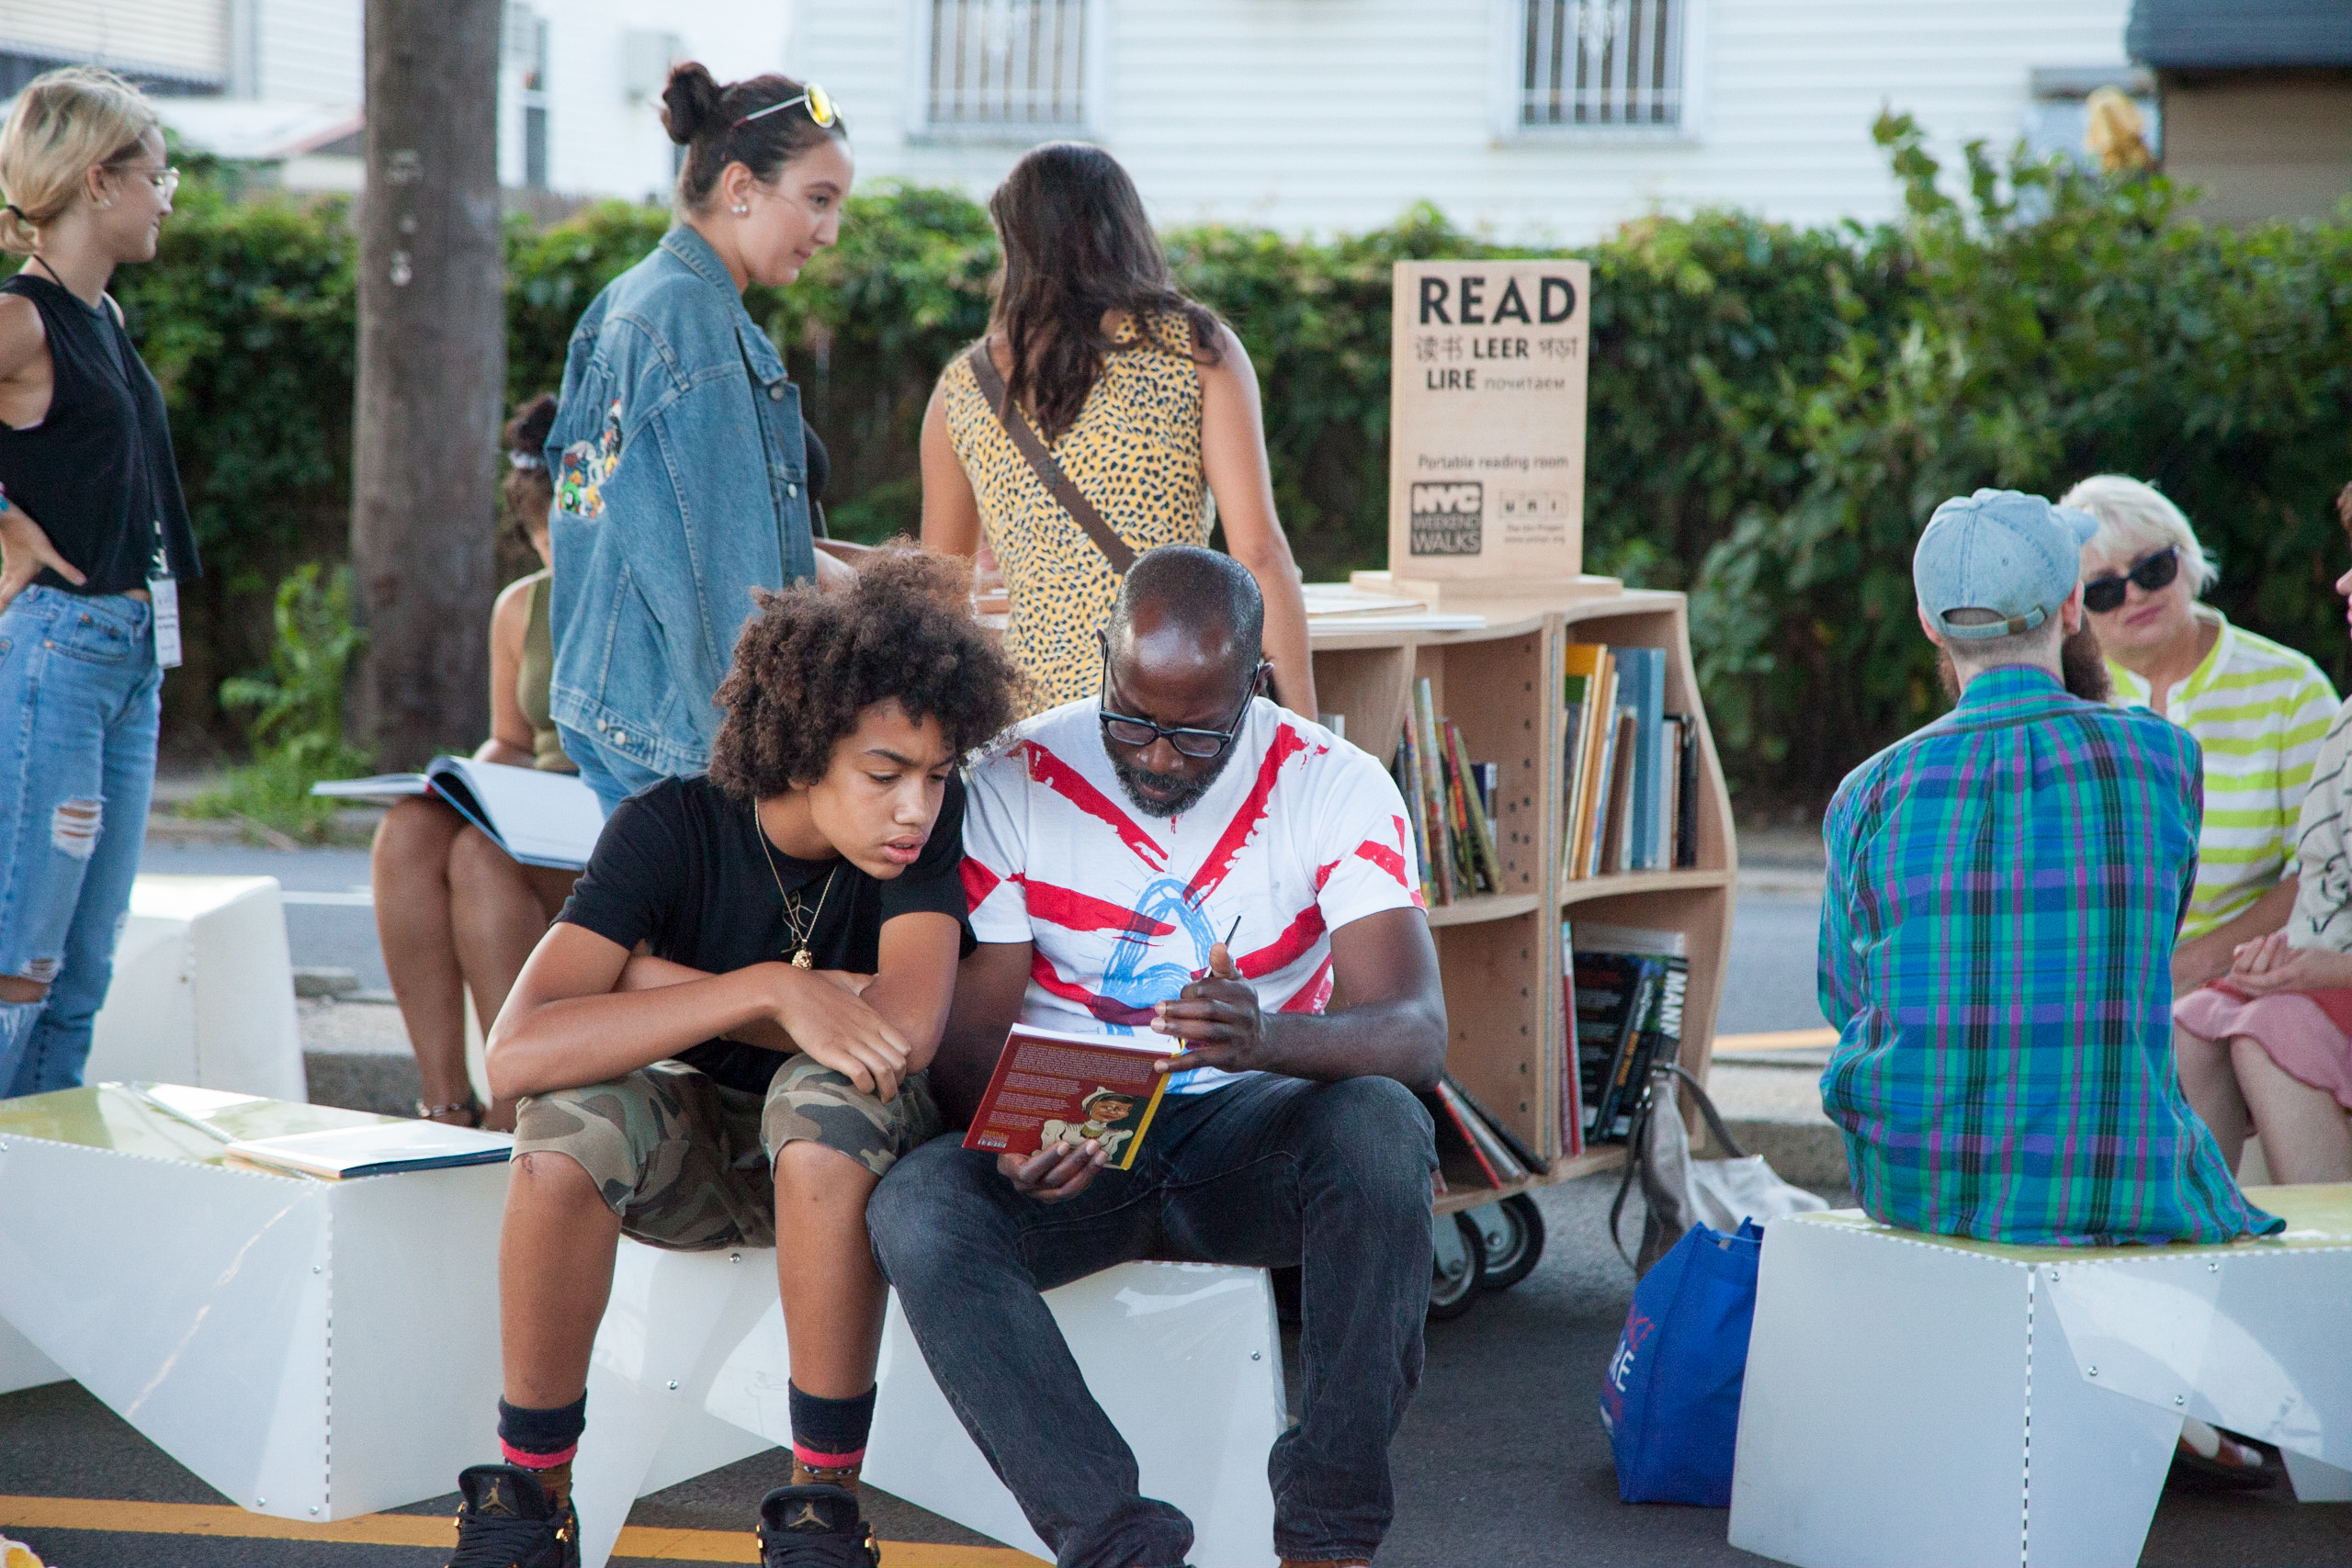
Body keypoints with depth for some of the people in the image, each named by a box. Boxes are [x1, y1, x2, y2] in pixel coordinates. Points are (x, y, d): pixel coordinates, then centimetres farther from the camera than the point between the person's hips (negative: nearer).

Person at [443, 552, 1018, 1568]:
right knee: (572, 1110, -32)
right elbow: (518, 1053, -31)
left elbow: (907, 1032, -33)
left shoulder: (931, 822, -17)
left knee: (825, 1094, -35)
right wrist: (765, 991, -38)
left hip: (843, 1150, 0)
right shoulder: (671, 828, -19)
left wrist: (654, 981, -25)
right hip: (691, 1147, 1)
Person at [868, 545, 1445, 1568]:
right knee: (915, 1208, -32)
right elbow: (969, 1036, -5)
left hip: (1247, 1129, 0)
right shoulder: (1017, 781, -5)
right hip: (1068, 1138, 1)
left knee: (1380, 1126, -34)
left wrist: (1269, 1038, -42)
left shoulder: (1335, 786, -7)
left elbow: (1417, 1033, -19)